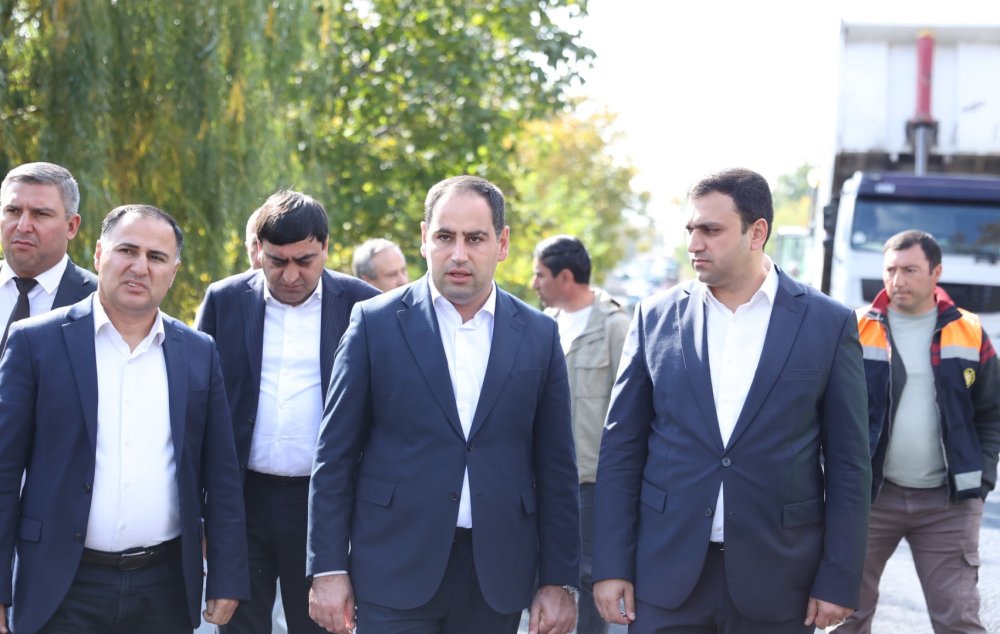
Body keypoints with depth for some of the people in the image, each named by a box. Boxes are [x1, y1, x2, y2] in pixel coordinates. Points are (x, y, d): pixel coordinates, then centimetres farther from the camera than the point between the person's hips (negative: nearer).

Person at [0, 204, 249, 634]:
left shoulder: (199, 354, 8)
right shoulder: (36, 342, -1)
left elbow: (220, 478, 9)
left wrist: (227, 580, 4)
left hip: (167, 588, 3)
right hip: (64, 590, -2)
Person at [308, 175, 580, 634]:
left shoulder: (539, 335, 6)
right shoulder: (376, 322, 0)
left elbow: (556, 469, 6)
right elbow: (336, 455, 0)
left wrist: (559, 580, 3)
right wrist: (328, 569, -4)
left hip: (497, 576, 2)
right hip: (396, 573, -2)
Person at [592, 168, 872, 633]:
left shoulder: (829, 324, 0)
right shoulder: (656, 317, 4)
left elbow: (847, 464, 1)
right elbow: (621, 449, 5)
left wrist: (838, 580, -3)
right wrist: (611, 565, 0)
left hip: (776, 580, -1)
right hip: (667, 574, 1)